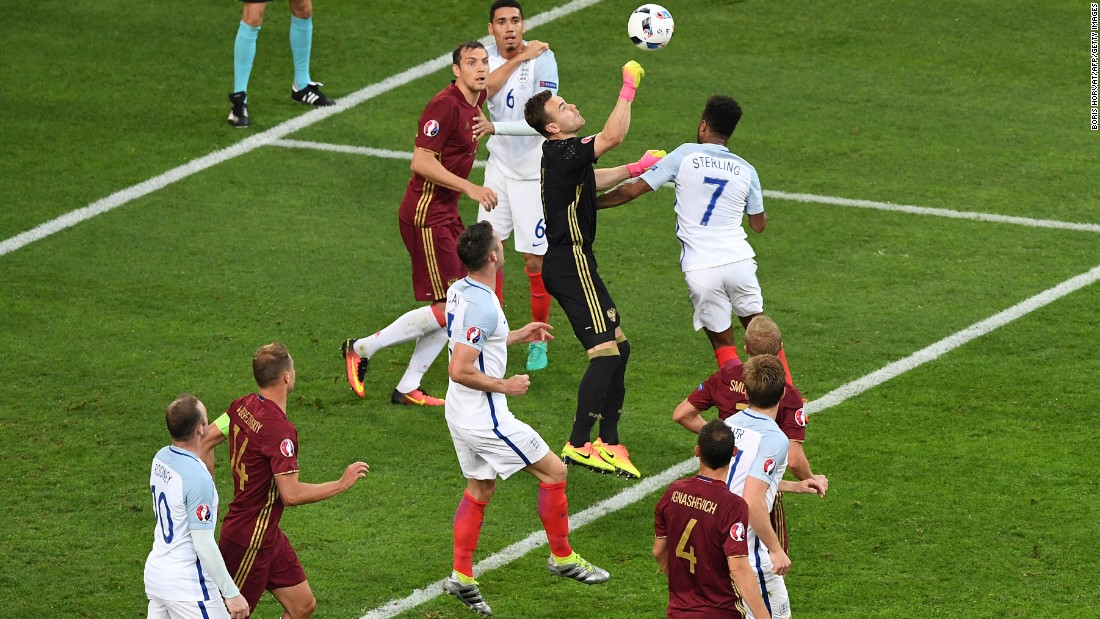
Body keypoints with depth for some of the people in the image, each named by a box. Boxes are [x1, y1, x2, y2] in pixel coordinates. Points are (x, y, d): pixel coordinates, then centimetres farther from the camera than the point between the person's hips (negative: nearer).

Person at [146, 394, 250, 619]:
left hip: (155, 572, 8)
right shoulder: (198, 479, -24)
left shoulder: (161, 458, 1)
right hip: (187, 586, -8)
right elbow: (204, 545, -22)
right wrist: (232, 594, -16)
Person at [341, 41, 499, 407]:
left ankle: (408, 389, 14)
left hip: (445, 215, 10)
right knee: (447, 308, -9)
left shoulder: (474, 103, 9)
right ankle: (361, 349, 4)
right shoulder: (445, 105, -19)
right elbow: (421, 161, -26)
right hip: (425, 216, -10)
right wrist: (469, 188, -27)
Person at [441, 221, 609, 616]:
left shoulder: (460, 291, 3)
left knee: (479, 488, 19)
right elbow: (460, 370, -29)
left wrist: (517, 336, 20)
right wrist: (505, 386, -17)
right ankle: (562, 557, 16)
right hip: (485, 418, -10)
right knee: (554, 471, 4)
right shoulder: (482, 306, -27)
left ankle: (462, 576, 19)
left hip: (461, 415, 10)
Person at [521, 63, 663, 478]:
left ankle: (608, 443, 15)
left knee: (619, 347, 12)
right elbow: (613, 135, -29)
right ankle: (579, 445, -14)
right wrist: (628, 88, -21)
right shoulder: (563, 154, -18)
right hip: (571, 265, -10)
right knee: (605, 351, -14)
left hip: (571, 262, 10)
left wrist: (634, 169, 29)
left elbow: (593, 181, 34)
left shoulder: (562, 156, 13)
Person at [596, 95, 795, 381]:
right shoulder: (746, 170, 8)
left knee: (722, 342, 9)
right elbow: (759, 224, 20)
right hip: (739, 261, 2)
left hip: (700, 270, -2)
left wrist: (589, 204, 13)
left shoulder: (685, 155, 0)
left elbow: (633, 190, 1)